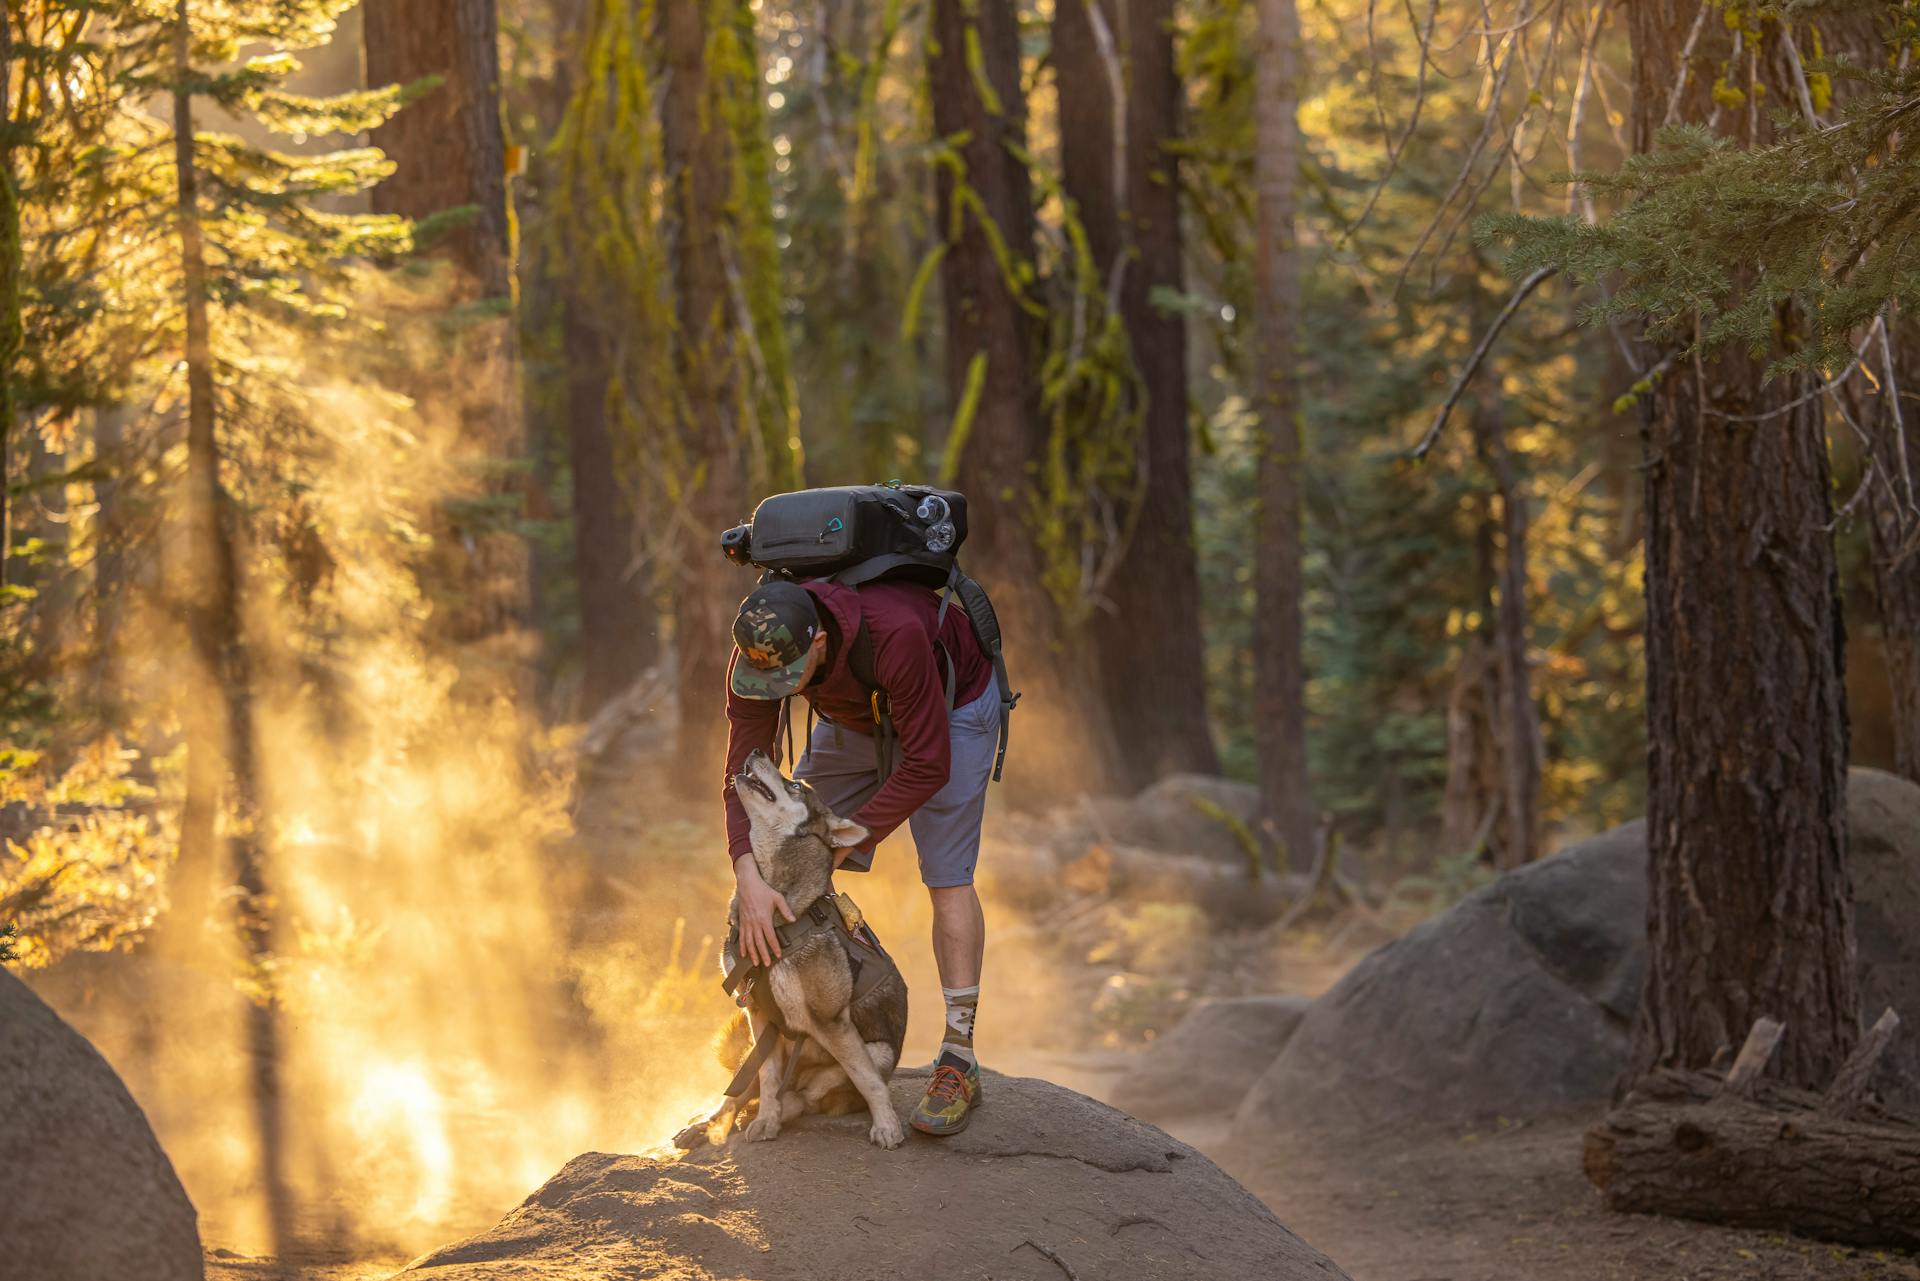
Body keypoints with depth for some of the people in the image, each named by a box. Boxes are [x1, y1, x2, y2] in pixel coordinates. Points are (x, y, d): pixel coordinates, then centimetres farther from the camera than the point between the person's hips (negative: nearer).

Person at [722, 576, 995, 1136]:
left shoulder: (895, 636, -45)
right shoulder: (756, 652, -30)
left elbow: (927, 765, -36)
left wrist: (841, 843, -35)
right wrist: (750, 880, -41)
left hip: (951, 706, -5)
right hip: (853, 715, 5)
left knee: (947, 876, -14)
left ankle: (959, 1062, -12)